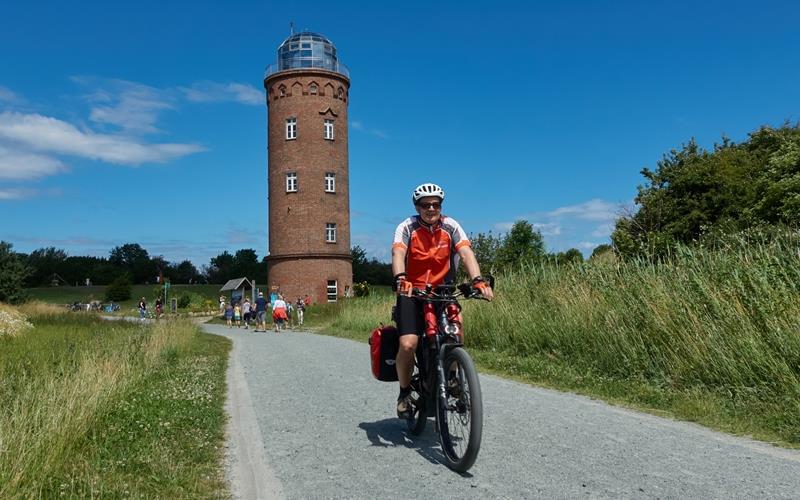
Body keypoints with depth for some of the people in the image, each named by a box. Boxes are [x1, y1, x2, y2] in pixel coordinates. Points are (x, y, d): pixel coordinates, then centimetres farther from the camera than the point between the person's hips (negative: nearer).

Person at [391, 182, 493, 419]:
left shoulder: (451, 226, -4)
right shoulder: (407, 227, -9)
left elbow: (466, 253, -18)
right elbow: (398, 253, -26)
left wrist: (478, 280, -35)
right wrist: (400, 279, -46)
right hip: (412, 294, -2)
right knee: (408, 344, -18)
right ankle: (405, 392, 6)